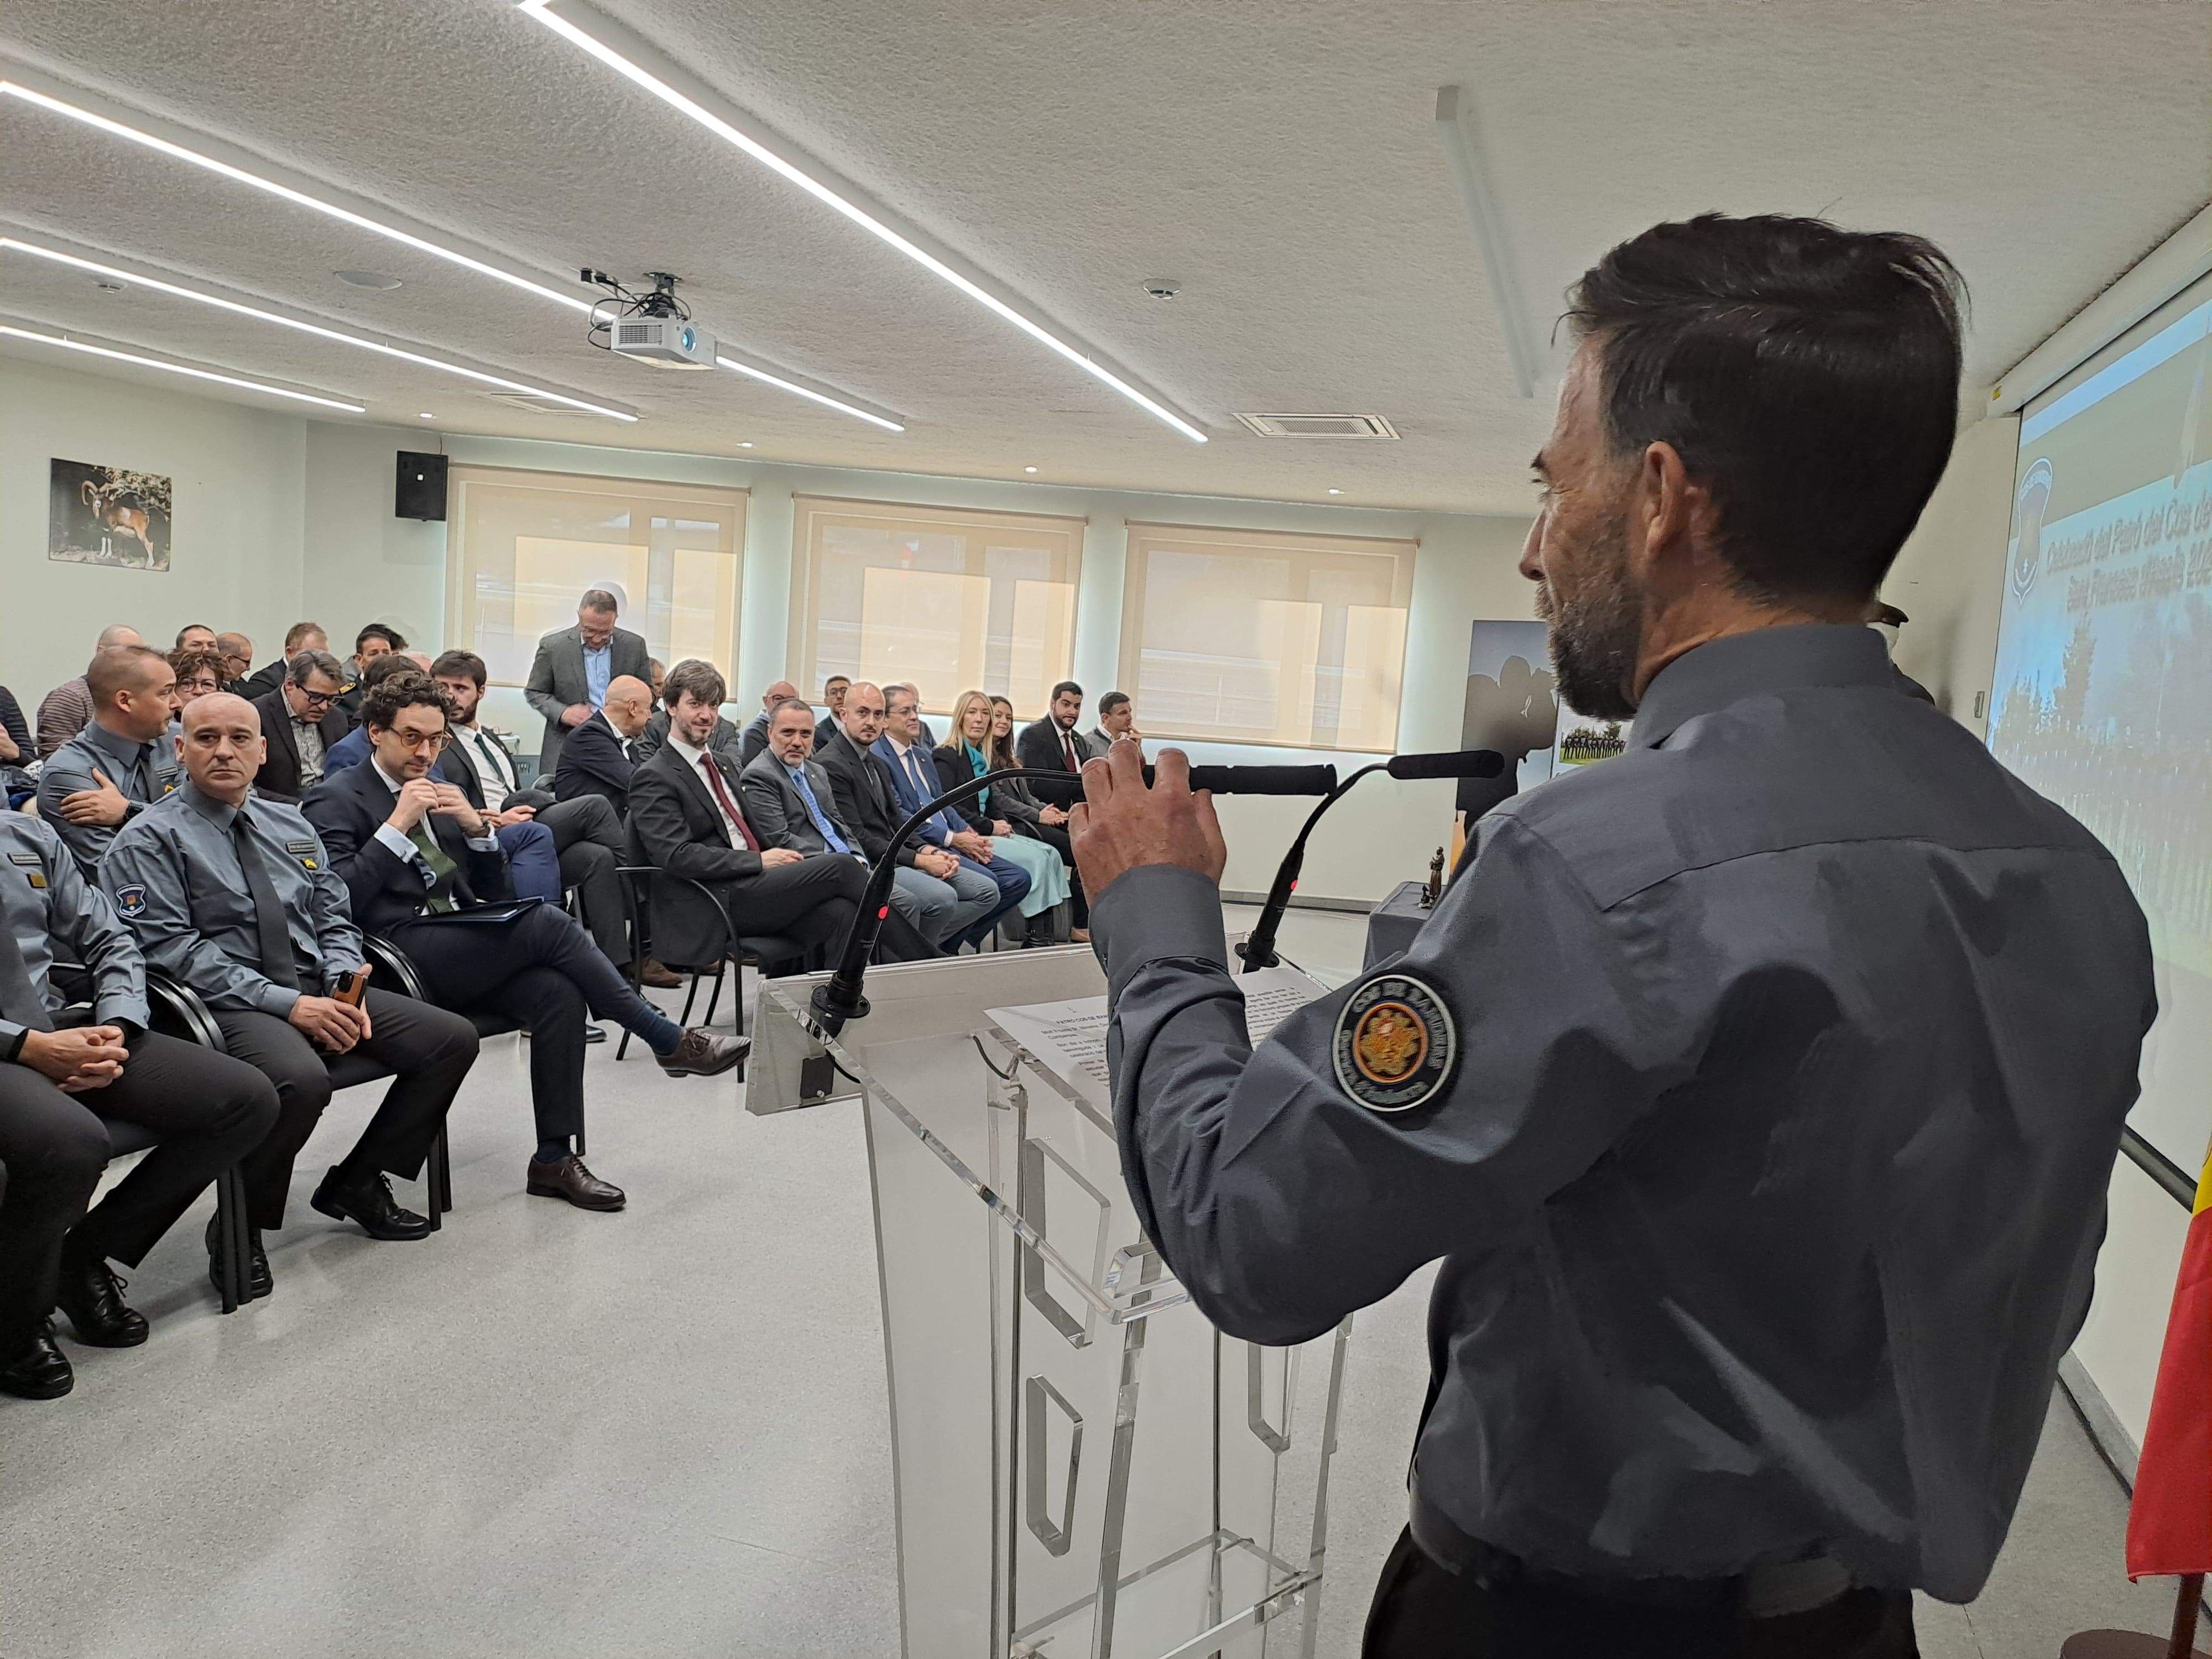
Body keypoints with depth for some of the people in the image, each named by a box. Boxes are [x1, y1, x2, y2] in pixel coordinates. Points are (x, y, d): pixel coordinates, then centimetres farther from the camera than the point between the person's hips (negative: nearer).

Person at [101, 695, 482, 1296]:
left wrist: (345, 988, -5)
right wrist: (287, 1004, -20)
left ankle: (358, 1183, 7)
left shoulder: (290, 824, 17)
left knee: (454, 1038, -8)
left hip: (319, 991, 7)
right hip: (228, 1005, -7)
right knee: (301, 1079, -37)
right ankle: (239, 1230, -10)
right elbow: (171, 948, -13)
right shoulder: (150, 839, -3)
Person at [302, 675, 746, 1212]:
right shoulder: (336, 799, 3)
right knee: (548, 922, -27)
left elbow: (494, 894, 20)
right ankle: (671, 1041, -15)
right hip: (404, 951, -6)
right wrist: (397, 825, -14)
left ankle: (554, 1159, -18)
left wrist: (477, 828, 2)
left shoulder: (442, 795, 22)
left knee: (558, 991, -24)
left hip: (463, 943, 6)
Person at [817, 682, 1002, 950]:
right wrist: (919, 860, -16)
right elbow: (856, 837, -17)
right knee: (943, 897, -30)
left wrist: (928, 851, -2)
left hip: (895, 856, 10)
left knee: (987, 892, 0)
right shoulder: (829, 764, -12)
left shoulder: (878, 764, 20)